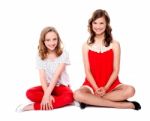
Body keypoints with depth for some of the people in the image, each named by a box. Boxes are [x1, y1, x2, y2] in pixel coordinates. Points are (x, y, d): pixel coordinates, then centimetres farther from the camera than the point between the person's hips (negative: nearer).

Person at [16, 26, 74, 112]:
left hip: (61, 86, -2)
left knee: (69, 96, -37)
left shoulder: (63, 54, -10)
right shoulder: (40, 56, -3)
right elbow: (42, 77, -12)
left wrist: (47, 95, -27)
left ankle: (33, 106, -30)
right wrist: (47, 94, -29)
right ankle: (61, 101, -23)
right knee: (30, 93, -27)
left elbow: (56, 75, -19)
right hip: (47, 86, 2)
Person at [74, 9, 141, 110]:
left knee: (130, 90, -29)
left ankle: (91, 100, -21)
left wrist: (105, 88, -15)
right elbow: (87, 71, -3)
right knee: (77, 95, -32)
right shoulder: (86, 46, 2)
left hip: (111, 84, 0)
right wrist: (96, 89, -16)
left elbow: (116, 70, -3)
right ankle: (120, 104, -26)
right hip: (92, 84, 0)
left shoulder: (114, 44, 0)